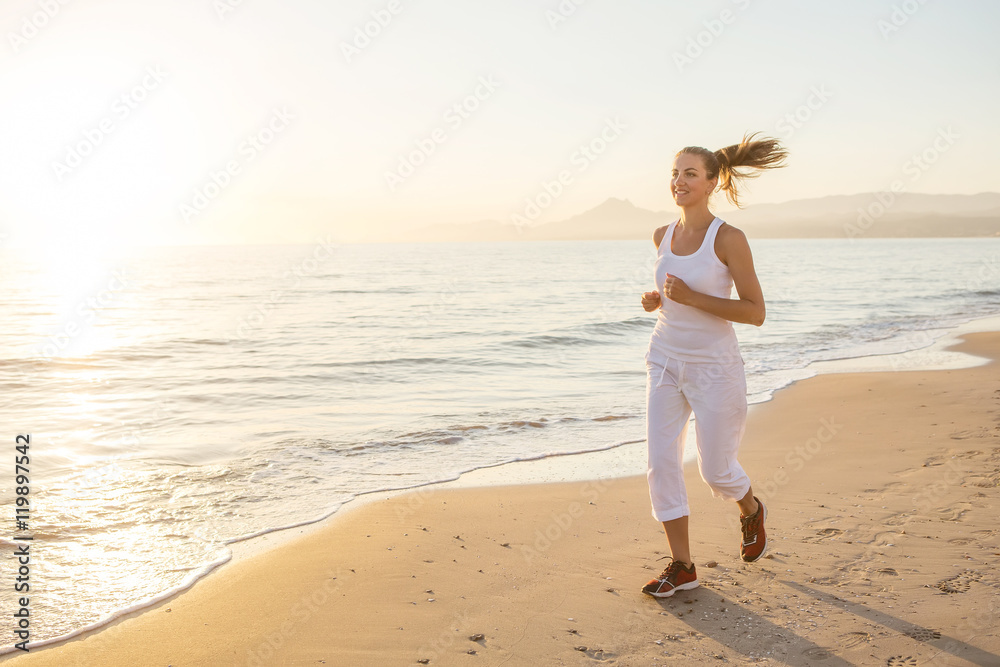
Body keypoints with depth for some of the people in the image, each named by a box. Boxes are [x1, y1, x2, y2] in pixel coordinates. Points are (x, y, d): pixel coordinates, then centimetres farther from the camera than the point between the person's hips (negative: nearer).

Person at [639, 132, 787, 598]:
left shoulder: (728, 238, -13)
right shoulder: (663, 236, 5)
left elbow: (755, 312, -14)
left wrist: (692, 299, -23)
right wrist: (656, 299, -1)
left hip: (714, 366, -5)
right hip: (665, 361, 5)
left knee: (716, 470, 5)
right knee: (660, 463, -2)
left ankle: (751, 511, 40)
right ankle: (682, 566, 9)